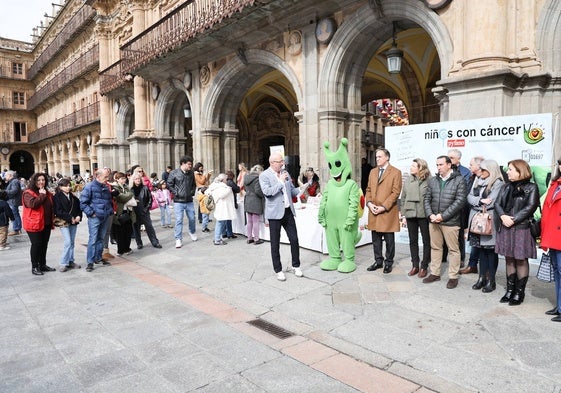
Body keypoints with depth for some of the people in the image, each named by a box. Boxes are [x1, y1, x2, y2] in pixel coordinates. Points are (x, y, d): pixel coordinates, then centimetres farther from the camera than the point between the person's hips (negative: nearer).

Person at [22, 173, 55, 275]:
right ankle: (34, 267, 7)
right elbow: (32, 204, -26)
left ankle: (43, 265, 24)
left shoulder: (47, 193, 13)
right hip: (34, 224, -7)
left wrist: (52, 219, 14)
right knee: (36, 245, -3)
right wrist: (42, 195, -18)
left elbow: (51, 206, 22)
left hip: (46, 224, 7)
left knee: (44, 244, 13)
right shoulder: (28, 193, -8)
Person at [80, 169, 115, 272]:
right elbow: (83, 202, -11)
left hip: (105, 217, 7)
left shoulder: (106, 187, 11)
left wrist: (110, 211, 13)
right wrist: (91, 213, -14)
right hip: (95, 218, -6)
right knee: (93, 239, -7)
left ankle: (98, 257, 27)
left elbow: (110, 200, 25)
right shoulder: (90, 187, -9)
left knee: (101, 238, 15)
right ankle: (90, 262, -1)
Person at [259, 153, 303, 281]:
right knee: (275, 244, 4)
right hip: (275, 213, -5)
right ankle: (278, 270, 17)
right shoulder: (264, 176, -7)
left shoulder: (285, 173, 12)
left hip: (288, 211, 5)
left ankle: (296, 266, 25)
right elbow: (267, 192, -21)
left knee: (294, 239, 7)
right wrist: (281, 181, -17)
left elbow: (292, 190, 19)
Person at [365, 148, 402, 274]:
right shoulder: (373, 172, 15)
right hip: (373, 212, 5)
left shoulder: (396, 172, -3)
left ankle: (388, 263, 19)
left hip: (388, 212, -5)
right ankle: (378, 261, 23)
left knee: (389, 239, 5)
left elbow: (395, 192, -9)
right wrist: (369, 203, -2)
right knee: (376, 239, 10)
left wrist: (383, 207, -15)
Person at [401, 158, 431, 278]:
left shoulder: (429, 181, -8)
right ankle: (415, 265, 21)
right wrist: (404, 214, 8)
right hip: (410, 214, 5)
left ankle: (424, 267, 16)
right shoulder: (408, 181, 7)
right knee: (413, 241, 11)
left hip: (424, 215, -4)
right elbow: (403, 198, 11)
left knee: (426, 241, 6)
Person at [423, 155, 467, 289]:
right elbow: (427, 199, 10)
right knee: (435, 247, 13)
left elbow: (460, 201, -11)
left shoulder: (459, 180, -5)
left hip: (450, 221, -4)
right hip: (433, 221, 5)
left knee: (453, 249, 4)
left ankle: (453, 277, 15)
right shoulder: (433, 180, 9)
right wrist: (430, 215, -6)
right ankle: (434, 273, 25)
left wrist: (443, 216, -15)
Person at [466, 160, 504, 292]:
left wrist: (476, 203, -3)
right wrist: (480, 201, -14)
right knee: (480, 249, 11)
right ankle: (482, 277, 19)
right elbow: (470, 197, 4)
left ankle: (491, 280, 10)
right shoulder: (477, 181, 13)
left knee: (490, 250, 2)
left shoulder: (498, 183, -9)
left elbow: (490, 203, -17)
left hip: (490, 222, -6)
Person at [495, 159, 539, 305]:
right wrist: (503, 216, -12)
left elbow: (529, 208, -13)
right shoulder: (507, 187, 14)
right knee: (509, 259, 12)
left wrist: (513, 220, -17)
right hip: (505, 228, 6)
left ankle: (519, 293, 13)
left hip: (521, 229, -6)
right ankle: (510, 290, 21)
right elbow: (498, 203, 7)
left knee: (521, 260, 3)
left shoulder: (531, 188, -4)